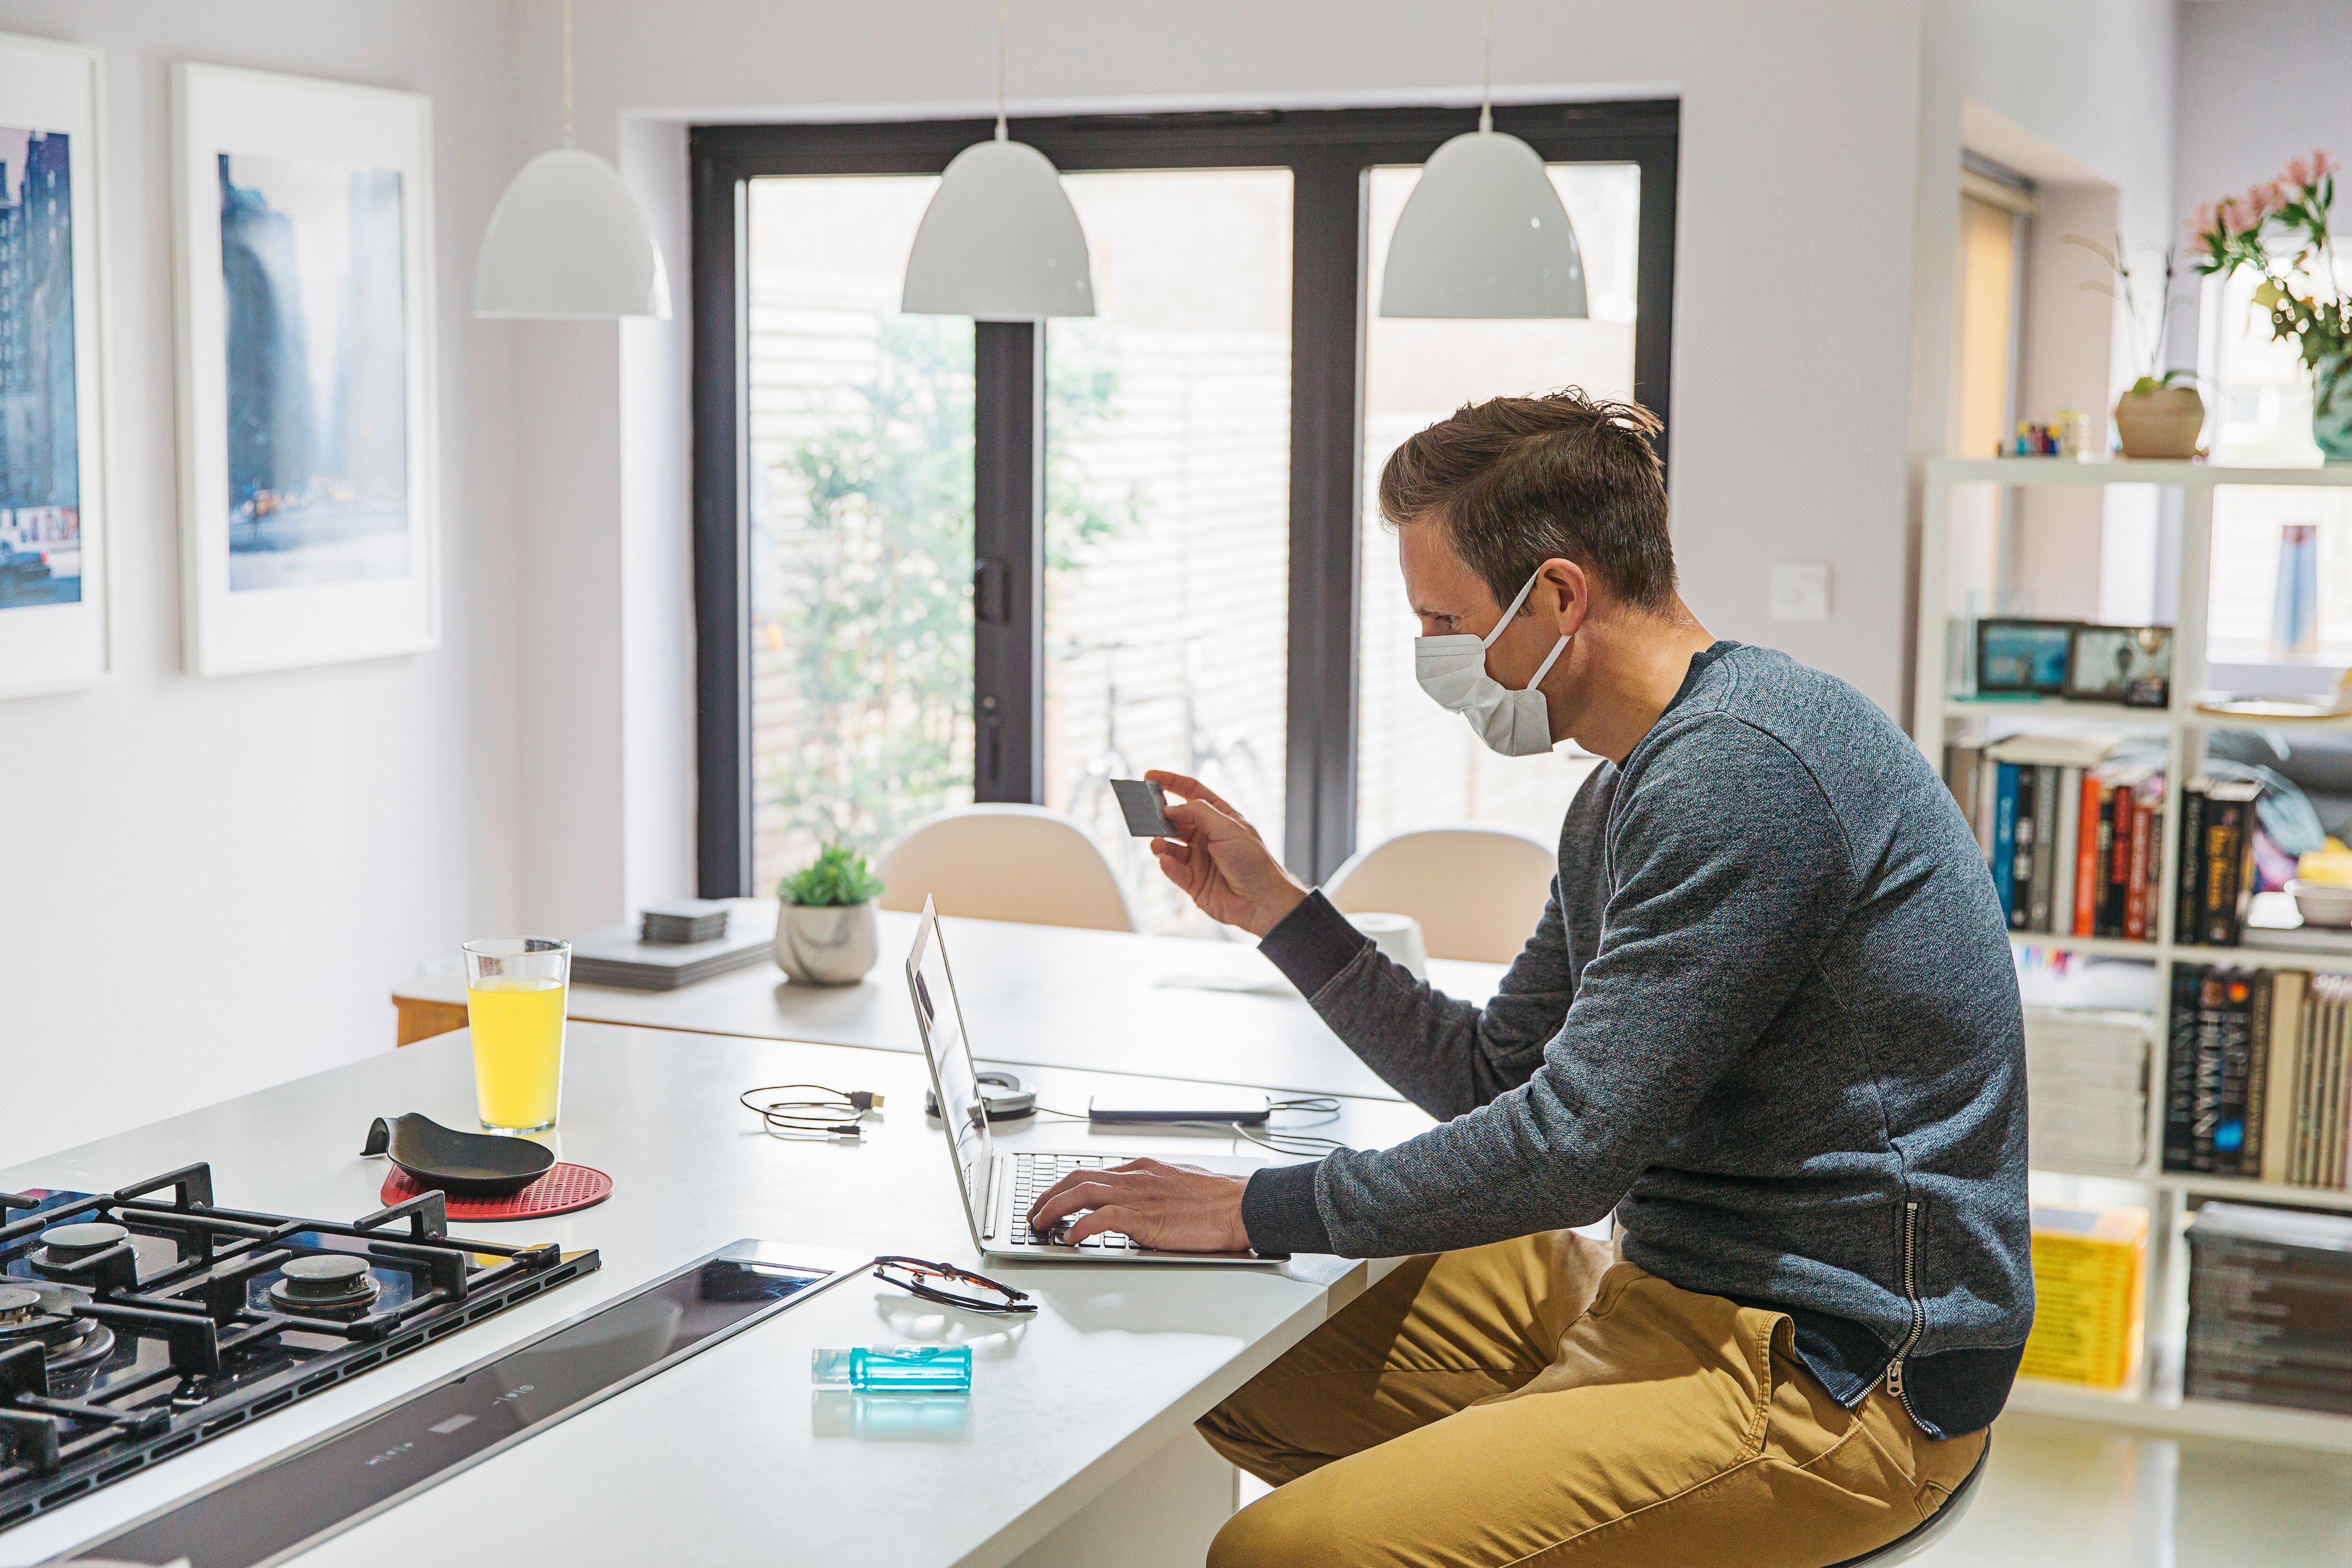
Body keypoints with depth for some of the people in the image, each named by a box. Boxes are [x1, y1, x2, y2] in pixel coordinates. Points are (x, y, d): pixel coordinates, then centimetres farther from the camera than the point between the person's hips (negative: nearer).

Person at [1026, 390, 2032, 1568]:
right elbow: (1491, 1077, 22)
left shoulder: (1744, 766, -20)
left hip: (1839, 1376, -10)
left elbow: (1570, 1149, -23)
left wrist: (1254, 1209, -14)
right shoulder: (1627, 795, 14)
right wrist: (1273, 906, 20)